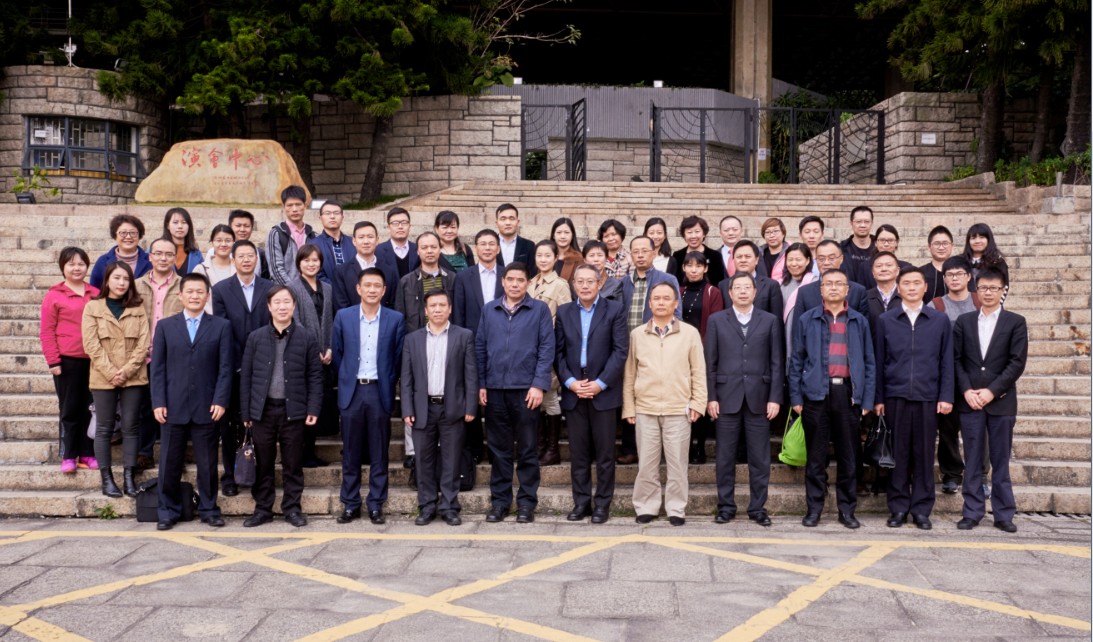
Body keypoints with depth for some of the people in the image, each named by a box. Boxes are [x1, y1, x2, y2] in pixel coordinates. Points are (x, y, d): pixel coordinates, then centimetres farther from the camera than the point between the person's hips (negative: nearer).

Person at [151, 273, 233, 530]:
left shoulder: (221, 326, 5)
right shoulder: (165, 326, 8)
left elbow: (225, 367, 1)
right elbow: (158, 368, 5)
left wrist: (220, 400, -8)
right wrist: (158, 402, -4)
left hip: (206, 408, -1)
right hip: (173, 407, 1)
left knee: (207, 463, 6)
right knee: (170, 463, 6)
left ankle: (208, 509, 17)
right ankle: (168, 511, 18)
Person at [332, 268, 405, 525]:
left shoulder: (395, 319, 0)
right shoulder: (343, 316, 3)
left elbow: (398, 357, 5)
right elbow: (337, 354, 10)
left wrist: (388, 385, 6)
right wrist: (346, 381, 10)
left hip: (380, 392, -1)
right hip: (351, 391, 1)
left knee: (379, 453, 4)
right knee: (350, 452, 6)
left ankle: (376, 505, 13)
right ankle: (350, 504, 15)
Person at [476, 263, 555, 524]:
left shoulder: (540, 309, 2)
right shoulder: (489, 309, 10)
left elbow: (547, 349, -3)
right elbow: (480, 347, 10)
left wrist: (538, 385, -10)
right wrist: (480, 384, 3)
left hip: (526, 389, -2)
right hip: (494, 389, 3)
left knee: (527, 449, 4)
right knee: (498, 448, 8)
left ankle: (527, 502, 11)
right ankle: (499, 500, 17)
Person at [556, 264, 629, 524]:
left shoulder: (614, 310, 2)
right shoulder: (563, 312, 11)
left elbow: (620, 350, -5)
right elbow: (558, 352, 6)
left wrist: (600, 383, -12)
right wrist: (570, 382, -8)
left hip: (603, 391, -2)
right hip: (573, 392, 3)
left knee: (605, 452, 2)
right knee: (578, 452, 6)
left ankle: (602, 503, 11)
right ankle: (581, 502, 15)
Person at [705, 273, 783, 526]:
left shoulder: (770, 321, 7)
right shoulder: (717, 320, 7)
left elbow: (777, 363, 4)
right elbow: (710, 363, 3)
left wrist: (775, 398, -4)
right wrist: (710, 397, -4)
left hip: (759, 398, 0)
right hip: (727, 398, 0)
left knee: (760, 458, 4)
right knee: (725, 457, 5)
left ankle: (758, 508, 13)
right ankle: (726, 506, 14)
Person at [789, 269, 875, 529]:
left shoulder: (859, 321, 10)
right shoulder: (806, 320, 7)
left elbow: (869, 362, 9)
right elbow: (796, 361, 7)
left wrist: (867, 399, 2)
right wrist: (795, 397, -1)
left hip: (848, 393, 1)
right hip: (816, 393, -1)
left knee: (847, 455, 7)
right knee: (816, 456, 4)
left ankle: (847, 509, 16)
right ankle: (813, 508, 12)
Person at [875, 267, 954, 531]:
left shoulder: (940, 320, 8)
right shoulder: (885, 320, 7)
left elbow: (946, 361, 7)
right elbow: (879, 361, 6)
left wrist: (946, 396, -1)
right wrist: (878, 398, 1)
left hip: (927, 397, 0)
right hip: (895, 397, 0)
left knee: (924, 454, 3)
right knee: (898, 454, 2)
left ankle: (921, 509, 12)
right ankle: (899, 507, 12)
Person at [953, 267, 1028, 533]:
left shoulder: (1015, 322, 4)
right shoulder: (964, 321, 10)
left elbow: (1017, 362, -3)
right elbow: (956, 359, 5)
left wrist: (992, 391, -11)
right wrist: (967, 391, -8)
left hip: (1001, 401, -1)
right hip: (970, 401, 1)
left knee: (1001, 461, 4)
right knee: (972, 461, 4)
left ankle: (1004, 514, 10)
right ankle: (972, 512, 10)